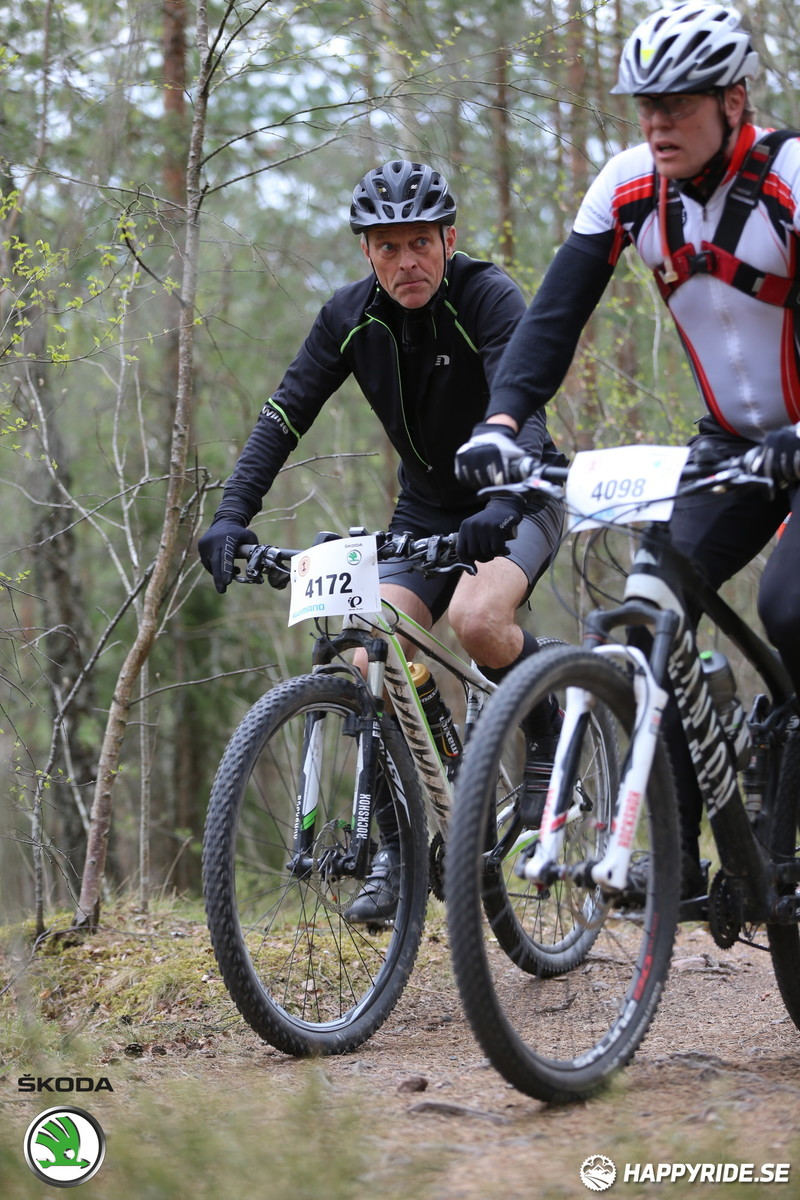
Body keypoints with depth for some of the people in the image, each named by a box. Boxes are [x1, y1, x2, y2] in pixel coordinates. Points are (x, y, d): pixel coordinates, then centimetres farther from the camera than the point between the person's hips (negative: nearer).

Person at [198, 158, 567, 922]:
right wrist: (233, 513, -28)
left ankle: (549, 734, -3)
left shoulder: (488, 300, -23)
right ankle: (394, 848, -2)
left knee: (476, 619, -33)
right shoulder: (351, 317, -9)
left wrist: (502, 506, -55)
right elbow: (284, 415, -13)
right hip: (427, 508, 5)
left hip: (516, 500, -5)